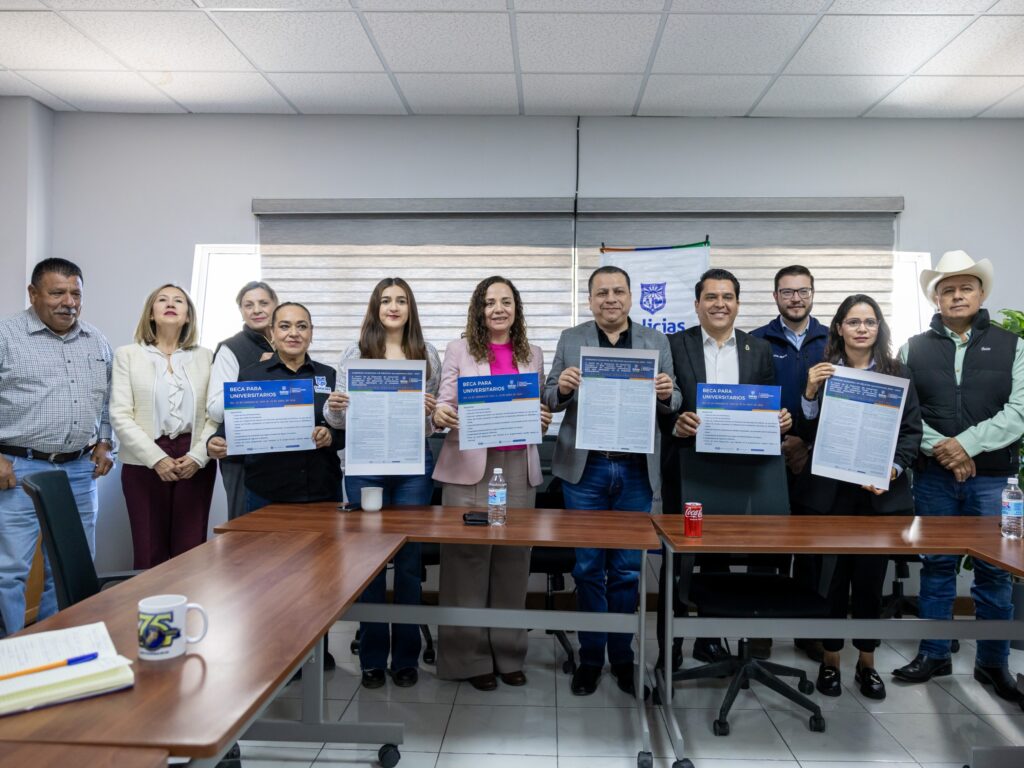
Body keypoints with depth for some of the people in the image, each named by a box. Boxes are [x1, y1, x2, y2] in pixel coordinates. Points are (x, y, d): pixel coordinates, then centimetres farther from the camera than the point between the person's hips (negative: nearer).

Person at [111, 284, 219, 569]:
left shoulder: (206, 356, 9)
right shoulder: (127, 355, 6)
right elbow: (120, 415, -3)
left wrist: (198, 456, -11)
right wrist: (156, 458, -12)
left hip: (195, 462, 1)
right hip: (145, 461, -1)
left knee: (191, 552, 1)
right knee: (150, 553, 2)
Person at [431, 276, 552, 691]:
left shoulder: (533, 354, 12)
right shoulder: (459, 349, 4)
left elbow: (540, 408, 16)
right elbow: (444, 404, 1)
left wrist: (544, 420, -6)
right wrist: (439, 416, -20)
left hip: (518, 467, 3)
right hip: (469, 467, -2)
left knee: (513, 560, 6)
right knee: (467, 560, 0)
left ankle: (509, 653, 20)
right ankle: (470, 657, 13)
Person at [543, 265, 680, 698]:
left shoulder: (656, 341, 8)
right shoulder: (570, 340, 6)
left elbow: (672, 404, 8)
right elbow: (551, 400, 5)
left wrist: (667, 394, -15)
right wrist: (561, 388, -17)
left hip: (636, 471, 1)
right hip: (585, 469, 0)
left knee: (627, 570, 8)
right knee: (588, 568, 8)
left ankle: (622, 657, 24)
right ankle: (591, 657, 22)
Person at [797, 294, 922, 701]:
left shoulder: (898, 373, 6)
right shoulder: (822, 371, 4)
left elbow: (912, 431, 4)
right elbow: (807, 433, 0)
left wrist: (893, 469, -12)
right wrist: (811, 391, -15)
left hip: (880, 494, 1)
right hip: (828, 492, -1)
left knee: (871, 578, 7)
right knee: (831, 577, 4)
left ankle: (867, 663, 24)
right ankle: (830, 660, 19)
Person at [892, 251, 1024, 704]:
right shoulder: (914, 349, 6)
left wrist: (967, 444, -16)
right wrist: (940, 448, -13)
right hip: (933, 476, 1)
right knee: (936, 565, 9)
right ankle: (934, 654, 21)